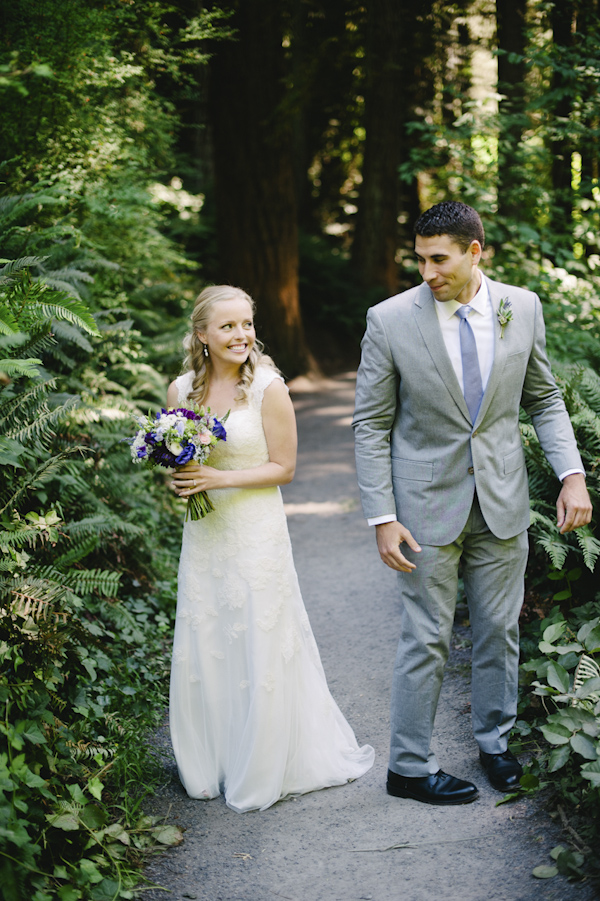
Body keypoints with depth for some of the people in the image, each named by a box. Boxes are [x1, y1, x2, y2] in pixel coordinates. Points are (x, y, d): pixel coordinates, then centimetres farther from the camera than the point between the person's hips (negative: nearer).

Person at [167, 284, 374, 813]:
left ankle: (261, 776, 20)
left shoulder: (268, 387, -10)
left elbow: (283, 467, -9)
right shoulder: (181, 389, 2)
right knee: (202, 650, 10)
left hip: (257, 534, -4)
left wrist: (220, 479, -19)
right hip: (203, 534, 4)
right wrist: (177, 481, -6)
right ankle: (209, 768, 27)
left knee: (260, 651, 3)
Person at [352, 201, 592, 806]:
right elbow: (371, 425, -6)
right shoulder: (390, 320, -11)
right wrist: (383, 518, -11)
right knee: (425, 640, 4)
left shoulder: (522, 308, -2)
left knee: (500, 630, 15)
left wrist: (571, 473, -3)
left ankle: (494, 741, 36)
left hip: (503, 502, 3)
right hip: (428, 505, -3)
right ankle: (409, 767, 19)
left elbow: (543, 398, 9)